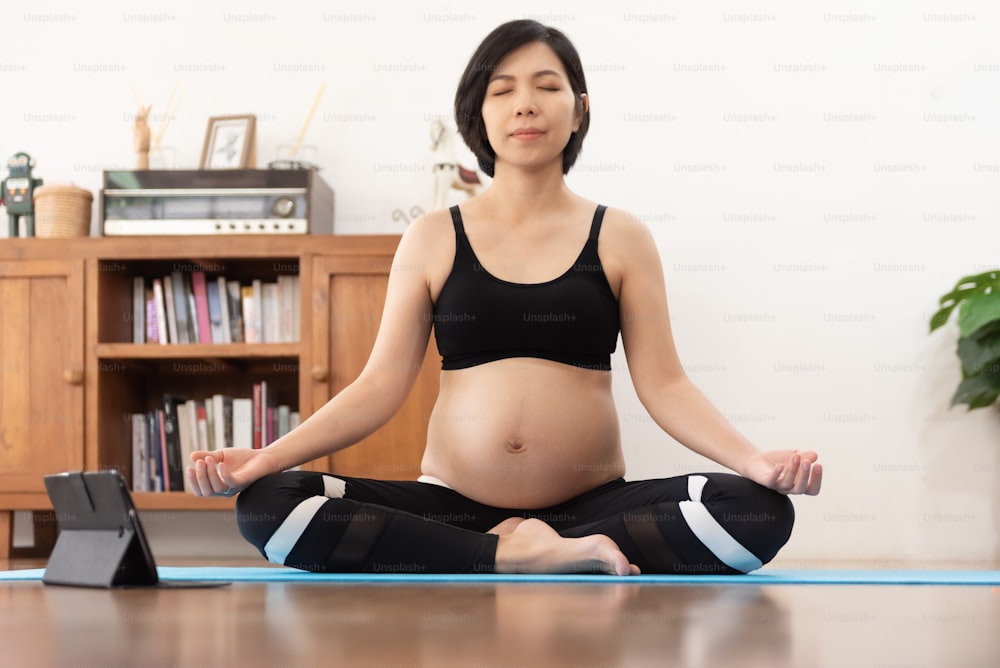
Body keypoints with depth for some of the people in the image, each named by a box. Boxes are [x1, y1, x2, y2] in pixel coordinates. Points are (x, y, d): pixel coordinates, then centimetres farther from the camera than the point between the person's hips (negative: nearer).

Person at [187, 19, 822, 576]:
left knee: (761, 512, -28)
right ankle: (522, 557, -26)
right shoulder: (433, 238, 8)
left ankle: (532, 550, -21)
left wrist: (753, 458, -19)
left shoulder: (620, 238, 6)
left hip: (594, 503, -1)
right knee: (266, 506, -25)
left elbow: (663, 383, 0)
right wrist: (264, 458, -11)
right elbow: (382, 383, 3)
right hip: (451, 502, 1)